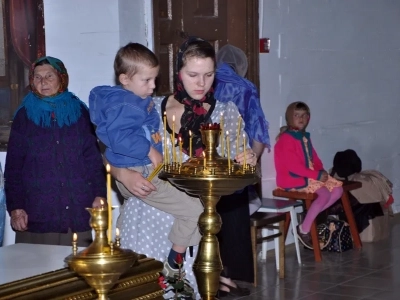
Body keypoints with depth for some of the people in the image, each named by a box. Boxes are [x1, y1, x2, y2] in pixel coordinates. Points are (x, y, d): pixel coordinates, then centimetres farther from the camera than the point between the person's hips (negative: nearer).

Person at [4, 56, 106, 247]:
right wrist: (15, 206, -3)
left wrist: (99, 194, -3)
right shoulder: (25, 115, 8)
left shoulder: (79, 111, 10)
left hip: (77, 211, 1)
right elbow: (14, 165, 5)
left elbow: (93, 157, 8)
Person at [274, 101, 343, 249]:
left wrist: (321, 171, -5)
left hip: (309, 176, 9)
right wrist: (317, 175, -21)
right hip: (292, 179, -9)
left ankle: (311, 216, 3)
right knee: (324, 193, -26)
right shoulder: (286, 138, -14)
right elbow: (293, 166, -22)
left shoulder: (305, 137, 14)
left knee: (338, 189, -3)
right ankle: (304, 229, -14)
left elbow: (315, 158, 17)